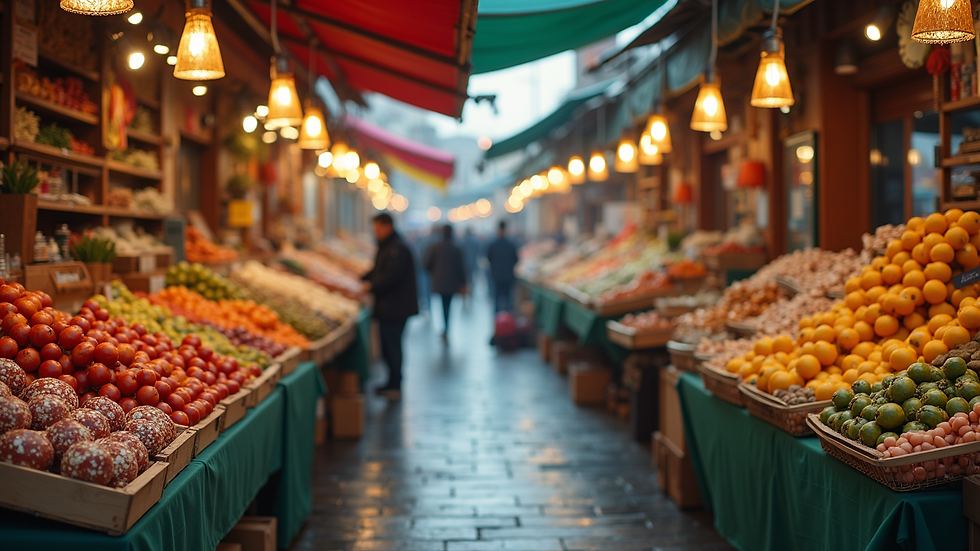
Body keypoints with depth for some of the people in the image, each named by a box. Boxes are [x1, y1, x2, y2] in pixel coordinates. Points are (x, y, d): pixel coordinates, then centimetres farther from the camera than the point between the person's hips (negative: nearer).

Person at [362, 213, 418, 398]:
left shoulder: (398, 248, -16)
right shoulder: (386, 246, 17)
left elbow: (391, 276, -24)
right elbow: (378, 271, 24)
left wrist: (371, 285, -21)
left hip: (395, 306, -10)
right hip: (387, 307, 10)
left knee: (392, 346, -7)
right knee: (388, 346, 13)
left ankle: (395, 386, -1)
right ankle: (393, 383, 20)